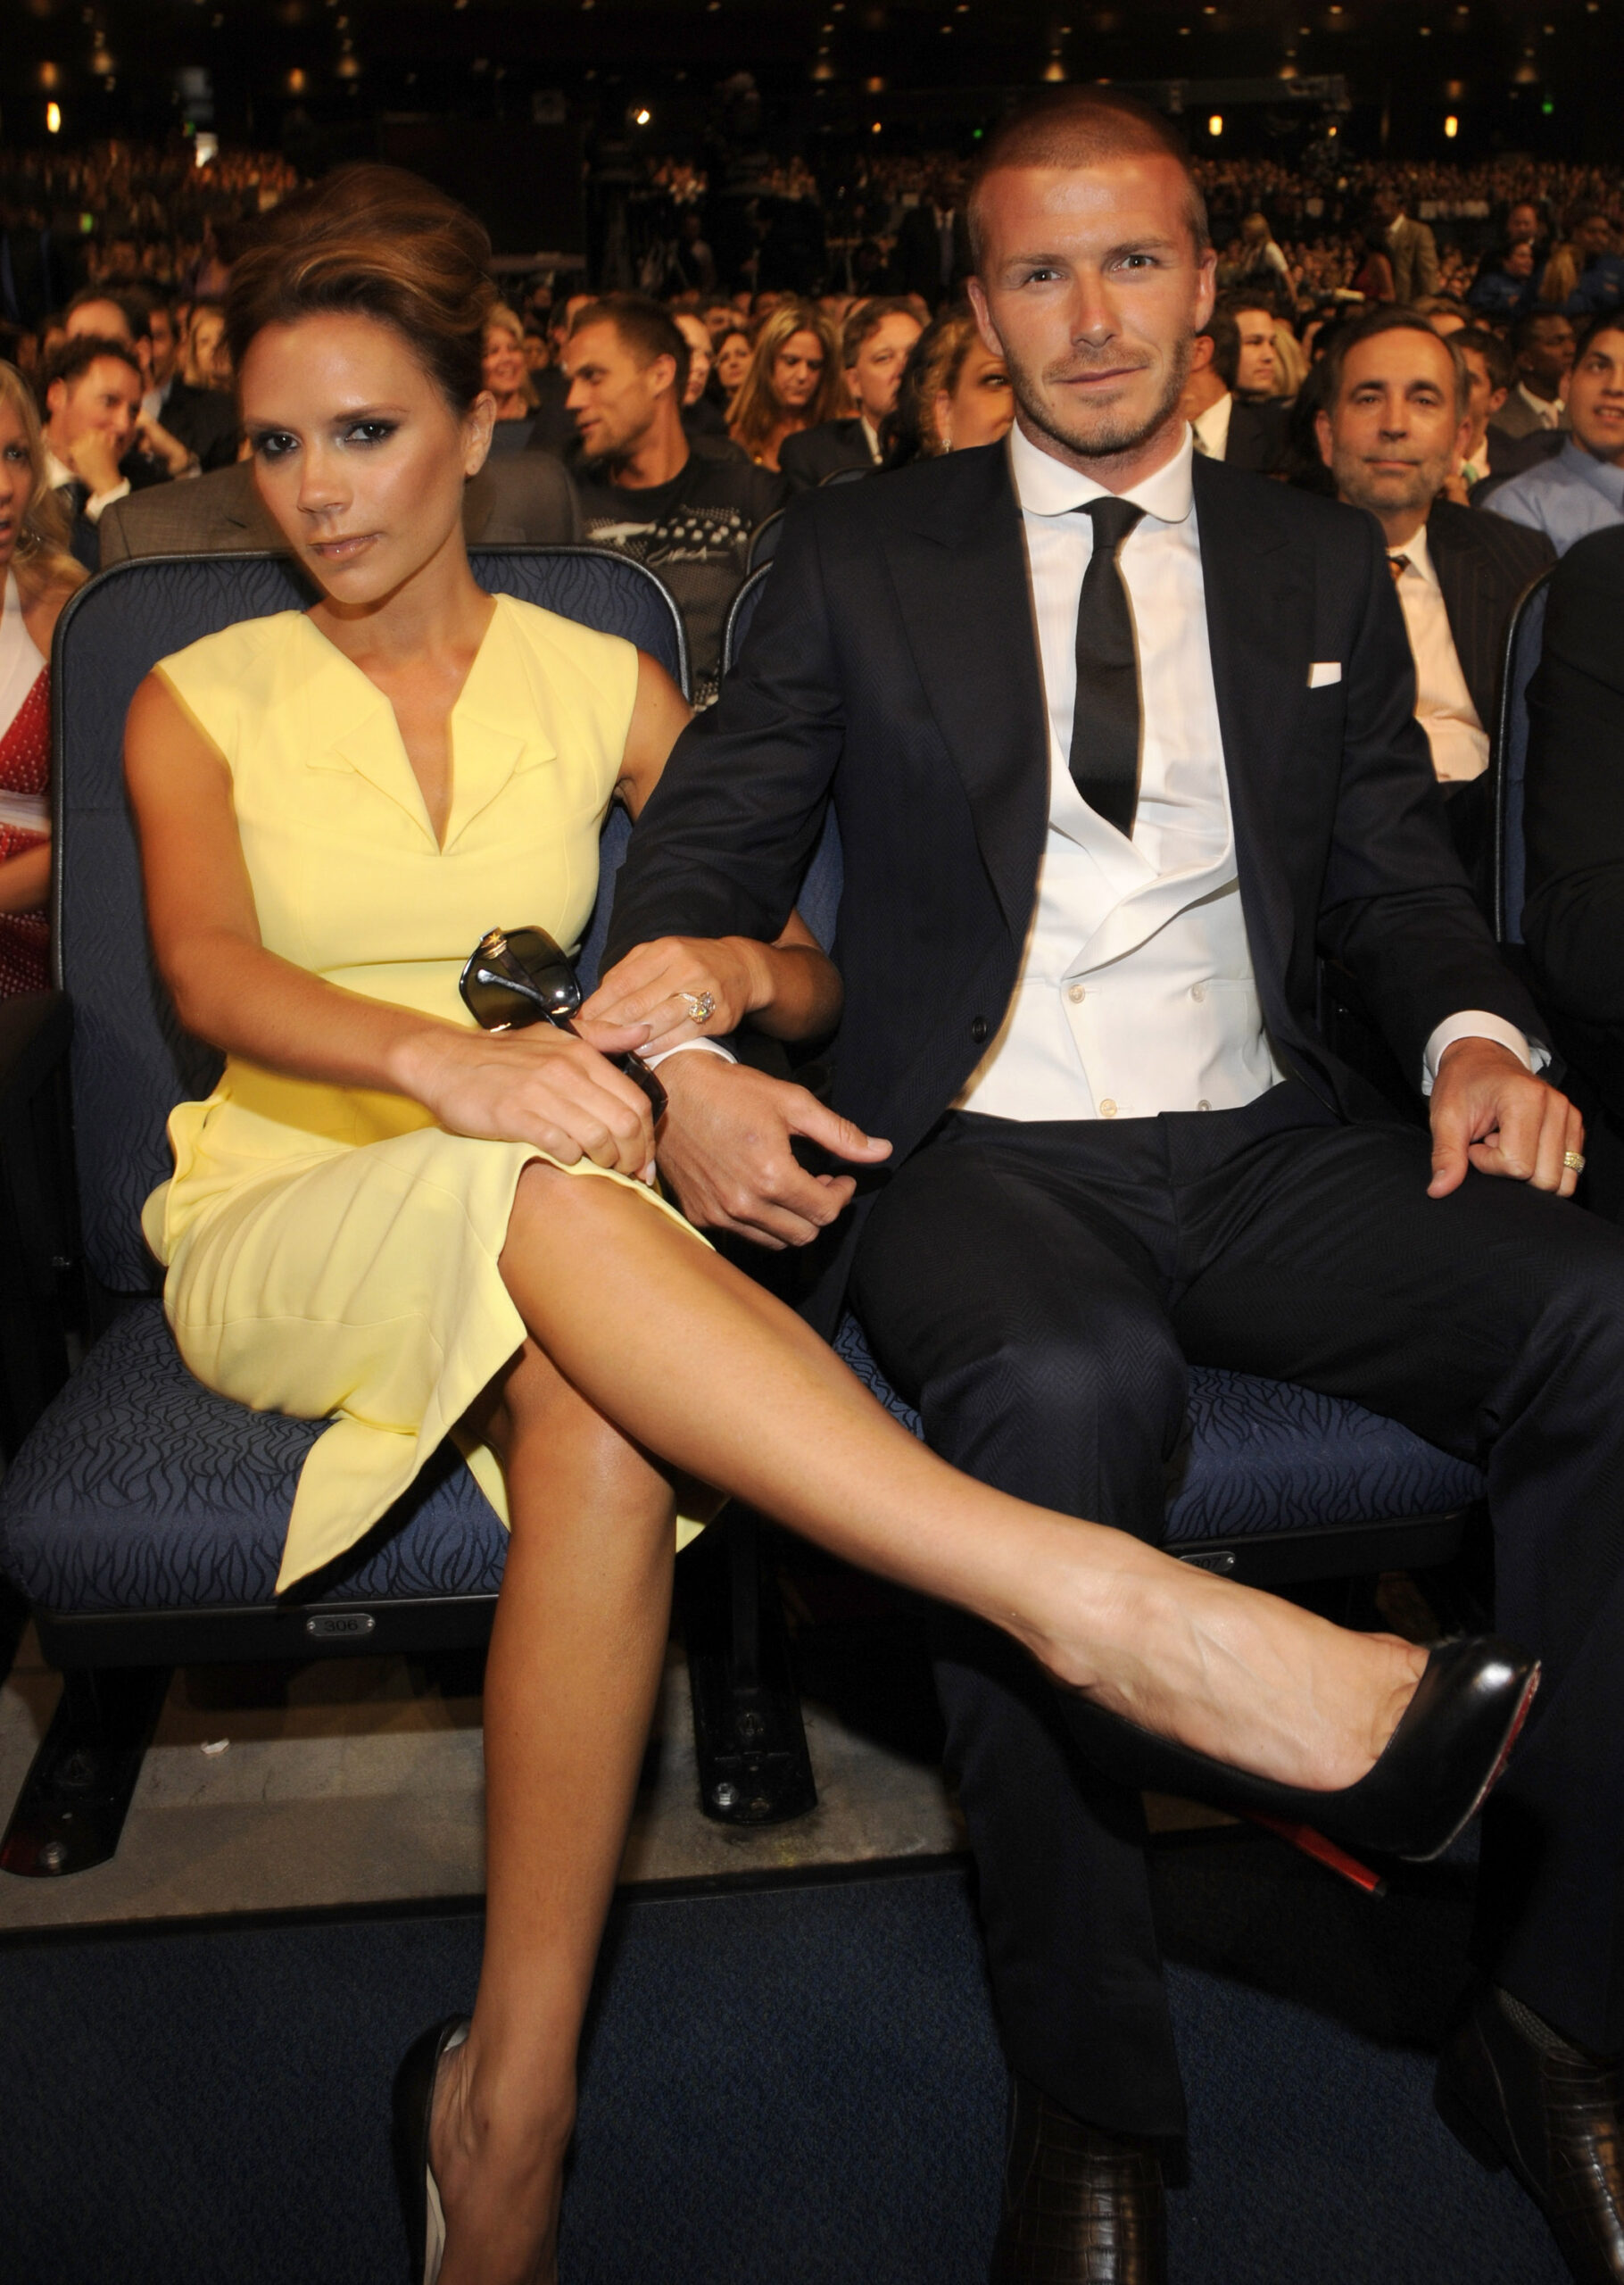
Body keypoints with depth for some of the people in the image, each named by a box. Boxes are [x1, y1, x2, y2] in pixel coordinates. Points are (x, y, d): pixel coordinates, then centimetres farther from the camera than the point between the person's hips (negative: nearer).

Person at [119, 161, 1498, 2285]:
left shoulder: (601, 682, 13)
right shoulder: (199, 703, 9)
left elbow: (815, 979, 9)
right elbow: (210, 970, -11)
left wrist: (735, 970, -18)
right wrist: (442, 1061, -33)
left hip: (535, 1234, 1)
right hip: (282, 1223, -1)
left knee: (601, 1429, -37)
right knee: (559, 1202, -38)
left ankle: (509, 2113, -28)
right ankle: (1102, 1601, -46)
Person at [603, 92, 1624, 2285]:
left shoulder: (1323, 563, 19)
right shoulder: (857, 555, 12)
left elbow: (1397, 868, 17)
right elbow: (707, 844, 7)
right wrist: (685, 1057, -14)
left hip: (1266, 1145, 3)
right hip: (978, 1155, -2)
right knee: (1063, 1385, -37)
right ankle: (1086, 2096, -16)